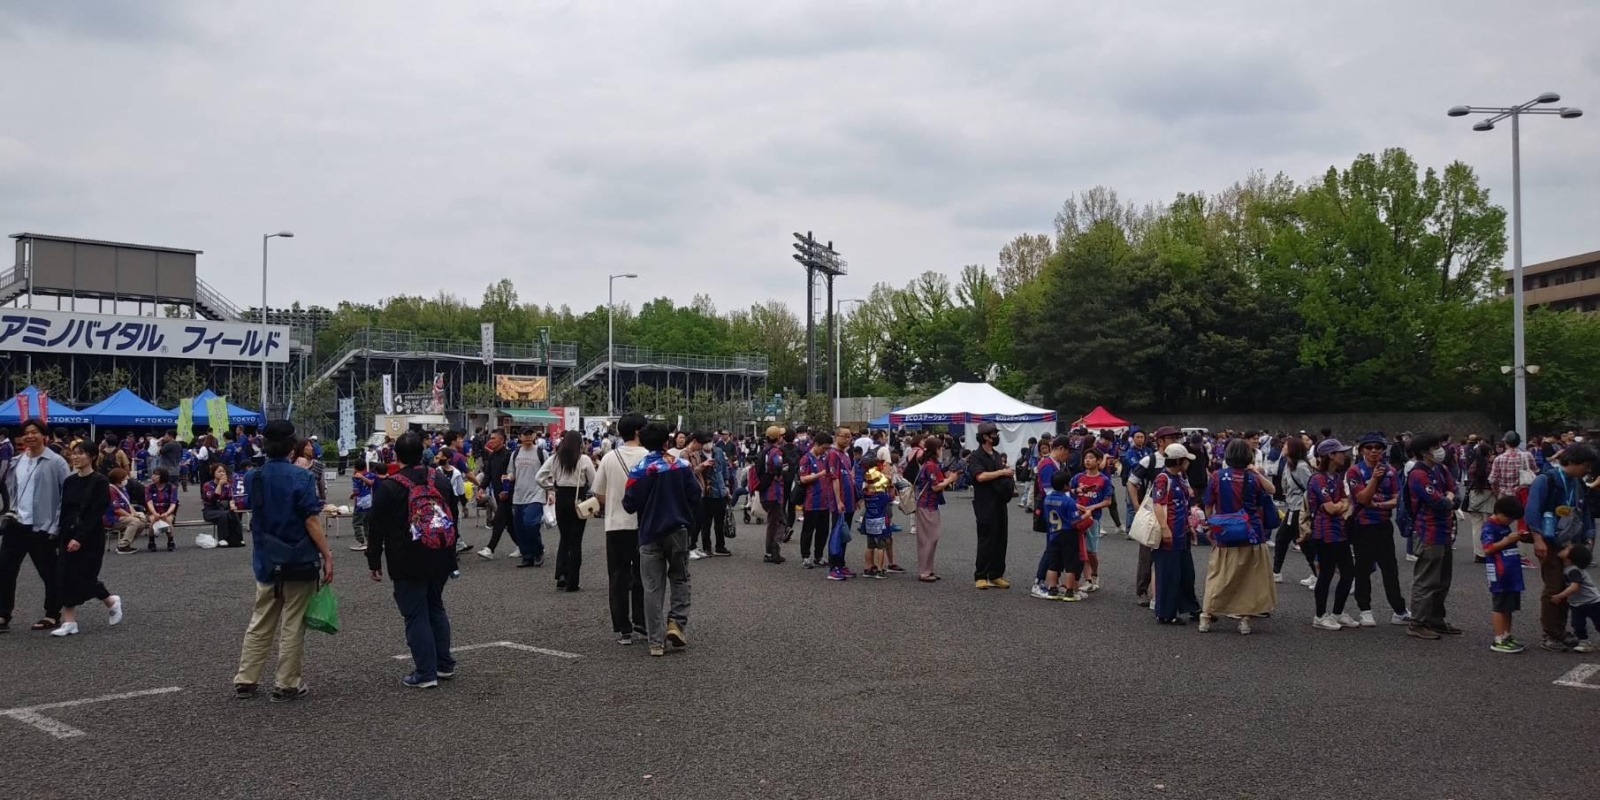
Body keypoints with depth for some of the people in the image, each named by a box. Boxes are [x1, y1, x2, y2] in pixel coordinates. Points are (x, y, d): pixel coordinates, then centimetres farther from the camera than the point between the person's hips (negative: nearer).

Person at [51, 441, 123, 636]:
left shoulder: (100, 482, -9)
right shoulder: (69, 481, 9)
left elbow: (96, 514, -15)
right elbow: (64, 511, 10)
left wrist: (80, 538, -21)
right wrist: (59, 539, 7)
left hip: (90, 537, -6)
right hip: (68, 536, 6)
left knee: (84, 578, -5)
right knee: (66, 578, 3)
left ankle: (112, 601, 17)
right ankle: (69, 622, 12)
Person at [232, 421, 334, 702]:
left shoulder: (253, 477, 3)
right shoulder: (300, 477, -14)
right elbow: (311, 521, -16)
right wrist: (327, 555, -12)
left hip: (266, 562, 5)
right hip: (298, 562, -5)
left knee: (260, 624, 14)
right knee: (292, 626, 4)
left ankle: (245, 681, 16)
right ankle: (287, 685, 9)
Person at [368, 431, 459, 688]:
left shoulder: (388, 486, -11)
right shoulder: (441, 481, 5)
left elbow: (378, 527, -9)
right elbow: (453, 518, 14)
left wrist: (374, 562, 0)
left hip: (408, 563, -6)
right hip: (440, 559, 6)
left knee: (416, 614, 0)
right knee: (435, 608, 19)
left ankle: (426, 673, 0)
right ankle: (444, 664, 24)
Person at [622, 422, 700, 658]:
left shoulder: (638, 471, -10)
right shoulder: (681, 465, -5)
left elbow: (629, 505, -9)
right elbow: (695, 496, -2)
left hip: (650, 533, -1)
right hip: (678, 530, 1)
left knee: (653, 587, 4)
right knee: (679, 578, 20)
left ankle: (656, 642, 4)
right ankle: (677, 622, 3)